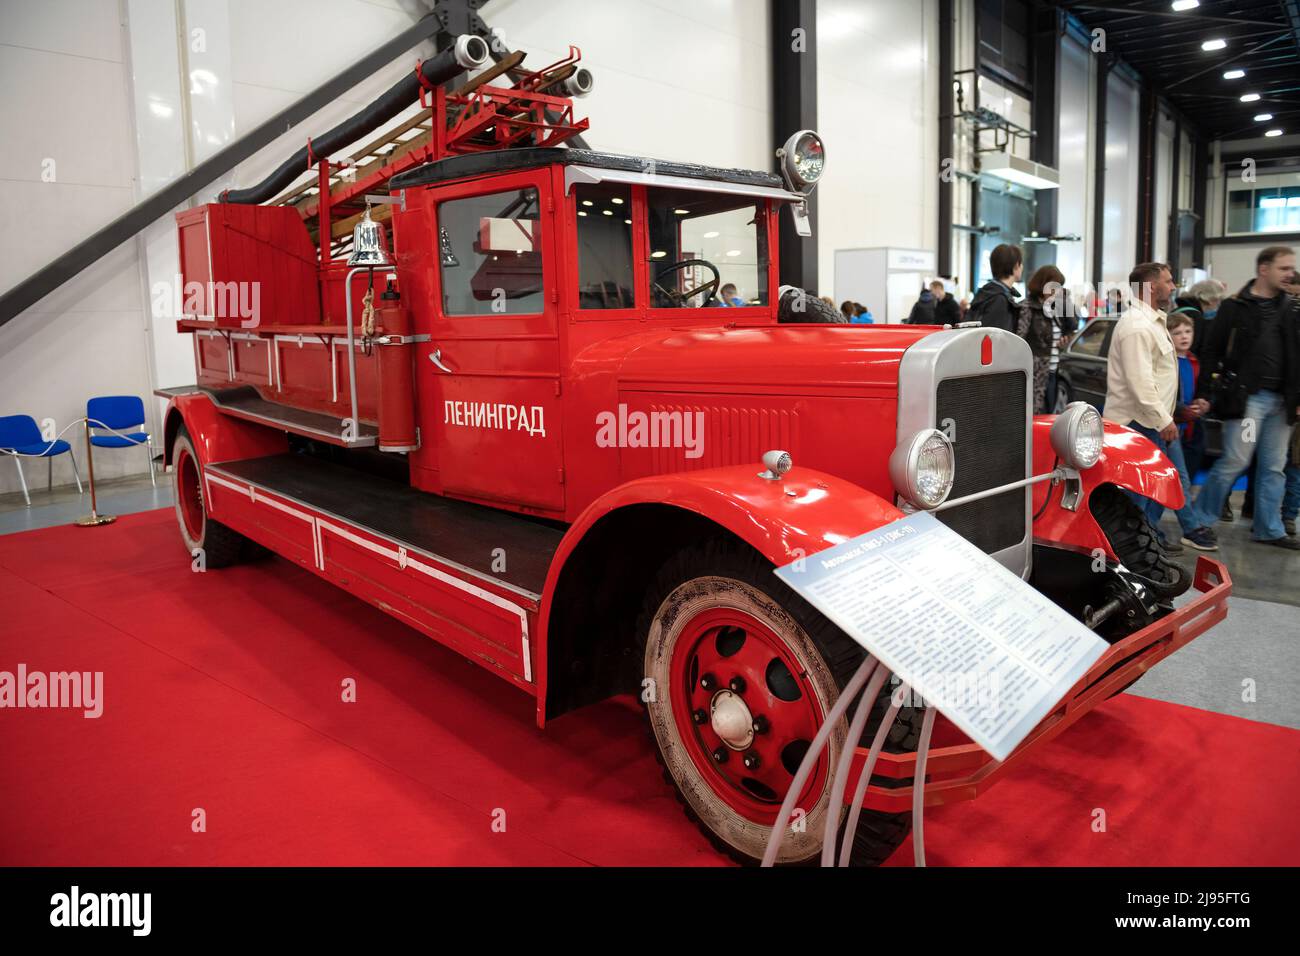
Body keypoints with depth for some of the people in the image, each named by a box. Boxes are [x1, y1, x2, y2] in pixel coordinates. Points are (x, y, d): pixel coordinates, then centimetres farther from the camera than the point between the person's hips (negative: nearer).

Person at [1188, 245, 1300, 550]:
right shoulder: (1235, 307, -2)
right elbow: (1210, 352, -3)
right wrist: (1204, 395, -9)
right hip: (1245, 397, -5)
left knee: (1274, 468, 9)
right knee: (1235, 462, -5)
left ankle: (1268, 529, 18)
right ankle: (1199, 518, 10)